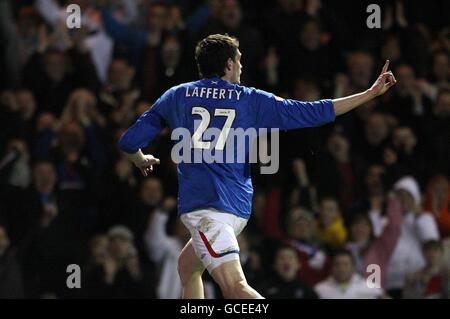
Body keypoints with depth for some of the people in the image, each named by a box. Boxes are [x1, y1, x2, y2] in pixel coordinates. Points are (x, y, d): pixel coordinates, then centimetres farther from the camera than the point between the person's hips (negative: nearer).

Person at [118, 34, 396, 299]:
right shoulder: (252, 100, 10)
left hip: (202, 205, -4)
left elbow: (130, 141, 11)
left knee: (235, 287, -18)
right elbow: (314, 113, 11)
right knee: (188, 267, 28)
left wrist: (143, 162, 36)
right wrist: (371, 93, 19)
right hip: (239, 205, 4)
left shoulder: (177, 96, 9)